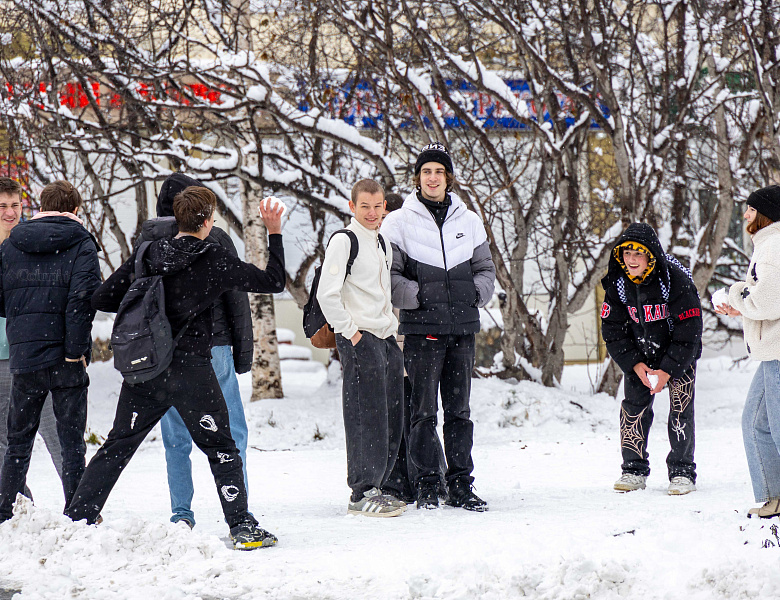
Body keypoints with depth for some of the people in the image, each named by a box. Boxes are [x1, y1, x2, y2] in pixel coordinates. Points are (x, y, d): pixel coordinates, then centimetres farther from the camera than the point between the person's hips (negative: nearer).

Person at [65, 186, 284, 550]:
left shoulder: (147, 254, 2)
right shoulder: (214, 260, -9)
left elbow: (102, 299, 4)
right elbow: (273, 281, -2)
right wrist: (274, 234, 8)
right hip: (190, 368, -4)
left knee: (118, 445, 14)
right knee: (221, 449, 7)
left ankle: (76, 517, 14)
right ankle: (242, 527, 2)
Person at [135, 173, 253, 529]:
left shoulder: (146, 242, 5)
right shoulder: (216, 240, -2)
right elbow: (236, 299, -1)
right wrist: (243, 352, 5)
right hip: (212, 347, -2)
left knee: (176, 439, 9)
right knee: (230, 432, 3)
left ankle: (181, 514, 6)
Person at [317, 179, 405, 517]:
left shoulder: (382, 244, 18)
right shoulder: (343, 241, -8)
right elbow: (326, 294, -15)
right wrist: (349, 331, -14)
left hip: (386, 337, 8)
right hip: (359, 338, -8)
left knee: (391, 419, 8)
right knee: (368, 417, -10)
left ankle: (375, 488, 16)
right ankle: (361, 494, -6)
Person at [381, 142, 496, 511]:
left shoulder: (469, 221, 12)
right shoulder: (399, 223, 0)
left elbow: (485, 269, 18)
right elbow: (387, 276, -2)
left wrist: (476, 293, 0)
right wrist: (418, 295, -13)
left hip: (462, 328, 3)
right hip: (422, 328, -3)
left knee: (459, 410, 7)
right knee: (423, 411, -3)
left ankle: (460, 485, 12)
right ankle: (427, 484, 4)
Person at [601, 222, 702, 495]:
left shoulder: (676, 280, -25)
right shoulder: (617, 283, -13)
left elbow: (689, 332, -20)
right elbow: (612, 330, -5)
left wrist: (668, 371, -21)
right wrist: (635, 365, -15)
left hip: (680, 354, -3)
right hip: (639, 357, 4)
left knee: (681, 410, -9)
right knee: (633, 408, -3)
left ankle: (682, 472, -1)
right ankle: (634, 470, 6)